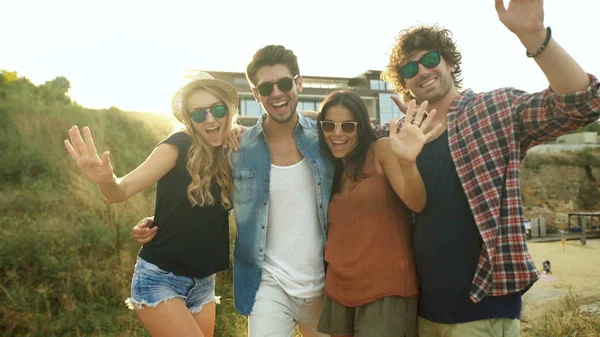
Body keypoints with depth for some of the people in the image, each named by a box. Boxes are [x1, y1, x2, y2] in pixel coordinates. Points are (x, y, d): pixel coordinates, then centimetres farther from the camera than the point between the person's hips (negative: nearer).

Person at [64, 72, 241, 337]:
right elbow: (123, 190, -19)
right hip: (160, 277, -6)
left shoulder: (230, 155, 1)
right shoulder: (179, 146, -14)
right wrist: (106, 178, -43)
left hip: (203, 283, 6)